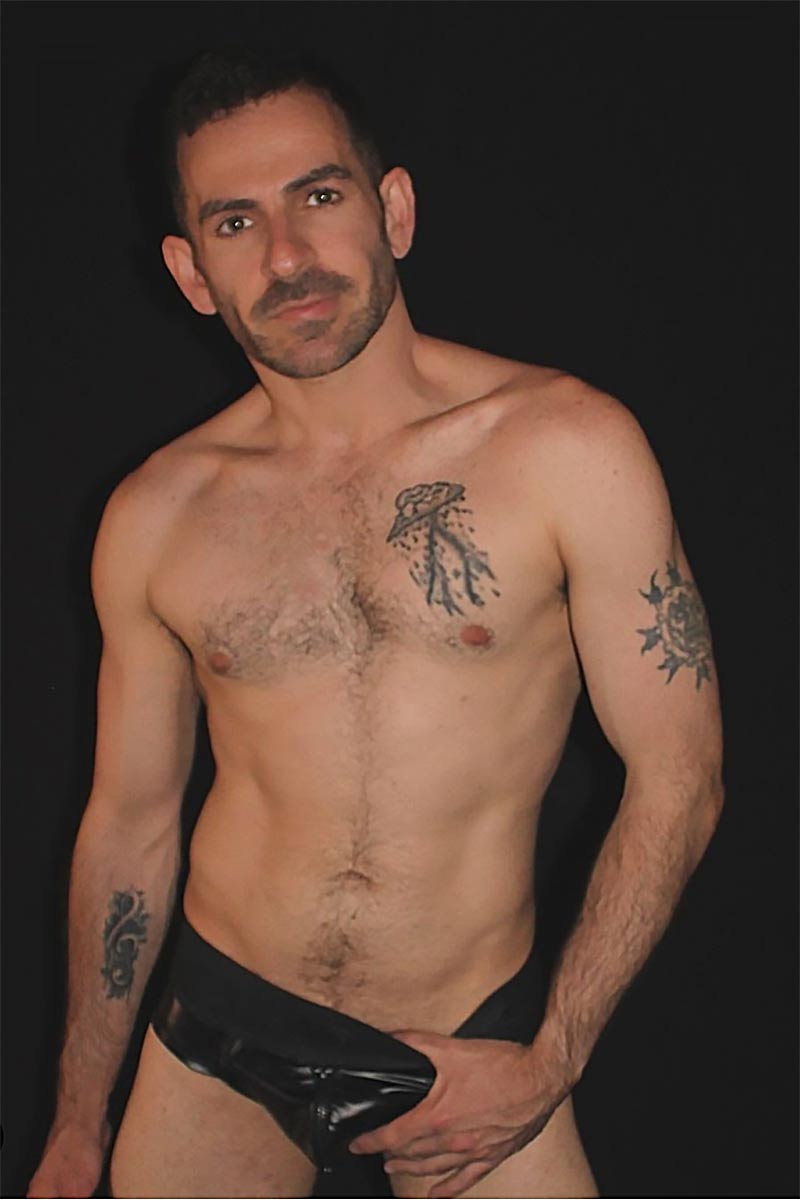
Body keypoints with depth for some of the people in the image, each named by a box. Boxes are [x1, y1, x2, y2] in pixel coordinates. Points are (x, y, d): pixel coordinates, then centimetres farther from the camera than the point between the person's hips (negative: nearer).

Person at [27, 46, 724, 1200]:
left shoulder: (567, 447, -12)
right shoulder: (154, 517, -3)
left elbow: (676, 779, -8)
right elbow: (130, 819, 6)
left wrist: (549, 1066, -10)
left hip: (477, 1047, -2)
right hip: (222, 1034, 2)